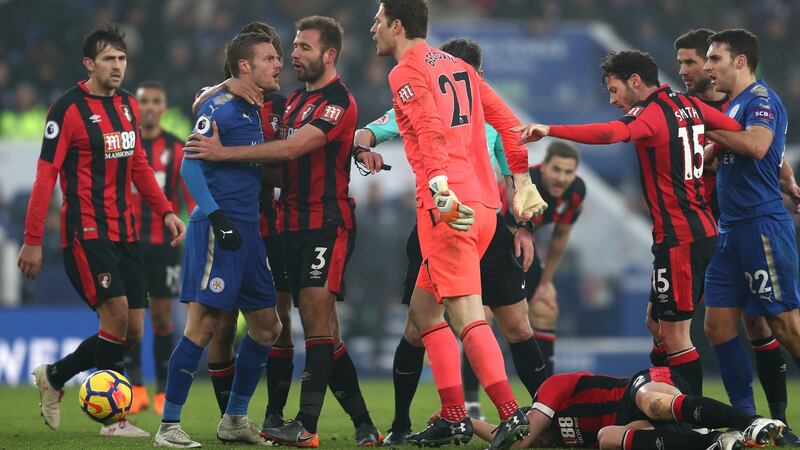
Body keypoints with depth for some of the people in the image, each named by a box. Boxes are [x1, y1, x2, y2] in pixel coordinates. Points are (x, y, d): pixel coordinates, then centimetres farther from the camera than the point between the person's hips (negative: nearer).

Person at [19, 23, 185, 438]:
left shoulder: (128, 106, 11)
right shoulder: (69, 109, -10)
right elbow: (45, 176, -11)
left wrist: (165, 211, 10)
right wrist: (32, 241, -13)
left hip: (124, 233, 8)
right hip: (85, 231, -8)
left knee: (132, 331, 4)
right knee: (117, 316, -17)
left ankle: (53, 376, 20)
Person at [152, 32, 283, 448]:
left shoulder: (255, 112, 18)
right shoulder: (219, 107, -9)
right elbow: (190, 166, -15)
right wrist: (216, 217, -22)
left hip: (247, 230, 9)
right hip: (219, 229, -9)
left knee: (266, 326, 11)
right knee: (204, 324, -12)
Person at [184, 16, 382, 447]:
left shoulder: (339, 102, -10)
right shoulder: (294, 100, 18)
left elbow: (292, 148, -21)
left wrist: (225, 152, -18)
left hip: (327, 223, -9)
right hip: (294, 225, 9)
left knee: (317, 314, -17)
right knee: (323, 332, 6)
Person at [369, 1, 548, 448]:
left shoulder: (406, 72, -4)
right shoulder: (456, 66, 21)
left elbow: (433, 133, -20)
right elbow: (509, 122, 20)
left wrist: (440, 188, -31)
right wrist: (521, 181, 25)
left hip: (447, 208, -9)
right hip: (482, 203, 9)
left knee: (466, 315, -13)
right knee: (423, 307, 16)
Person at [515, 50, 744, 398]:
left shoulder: (650, 113, -13)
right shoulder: (689, 106, 12)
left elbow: (611, 133, -33)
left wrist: (550, 130, -37)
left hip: (678, 237, -9)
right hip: (703, 228, 9)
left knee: (674, 335, -6)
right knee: (658, 324, 16)